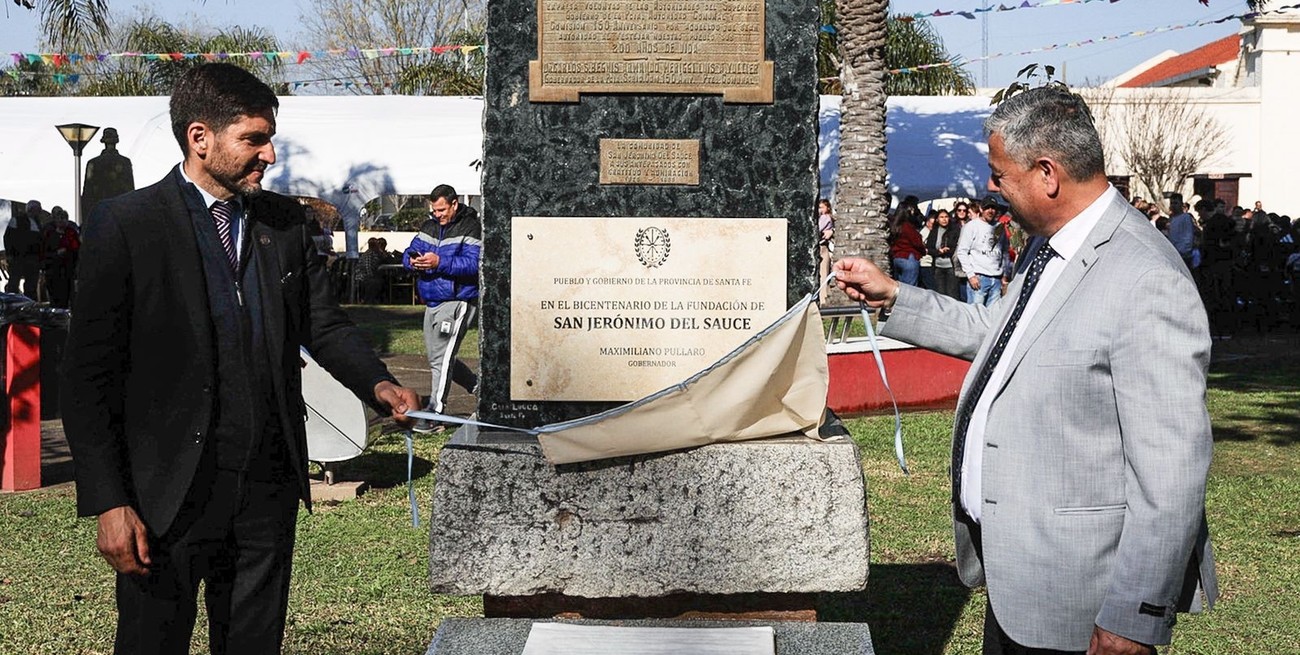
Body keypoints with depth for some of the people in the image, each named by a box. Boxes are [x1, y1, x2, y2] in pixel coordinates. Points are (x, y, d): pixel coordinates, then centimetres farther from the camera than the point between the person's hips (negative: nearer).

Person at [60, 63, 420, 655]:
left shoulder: (286, 223, 8)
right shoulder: (125, 226, -8)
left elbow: (324, 324, 15)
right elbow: (87, 375, -8)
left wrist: (378, 385, -7)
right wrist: (109, 503, -14)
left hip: (268, 491, 5)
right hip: (170, 493, -4)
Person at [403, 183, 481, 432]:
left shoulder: (470, 228, -9)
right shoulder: (429, 227, 13)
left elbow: (473, 263, -19)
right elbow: (409, 252, 11)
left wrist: (439, 262, -28)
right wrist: (412, 259, -13)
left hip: (457, 301, -9)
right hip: (432, 302, 9)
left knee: (442, 358, -14)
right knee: (437, 358, 16)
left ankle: (434, 413, -13)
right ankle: (480, 388, 33)